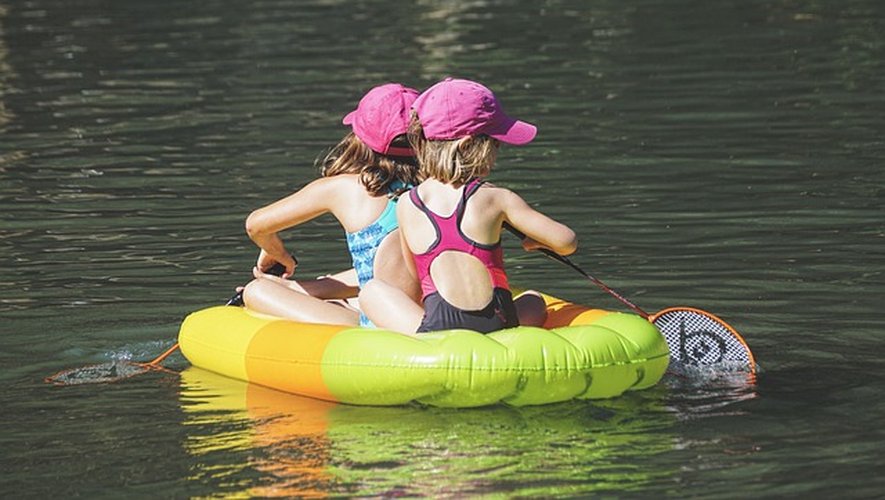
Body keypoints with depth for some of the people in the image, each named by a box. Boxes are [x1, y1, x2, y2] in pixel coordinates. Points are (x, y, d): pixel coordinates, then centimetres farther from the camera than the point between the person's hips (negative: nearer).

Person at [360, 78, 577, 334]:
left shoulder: (406, 205, 6)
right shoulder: (496, 198, 1)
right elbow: (566, 242, 4)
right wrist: (538, 241, 27)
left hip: (435, 330, -1)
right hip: (499, 329, 1)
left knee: (371, 291, 22)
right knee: (534, 302, 34)